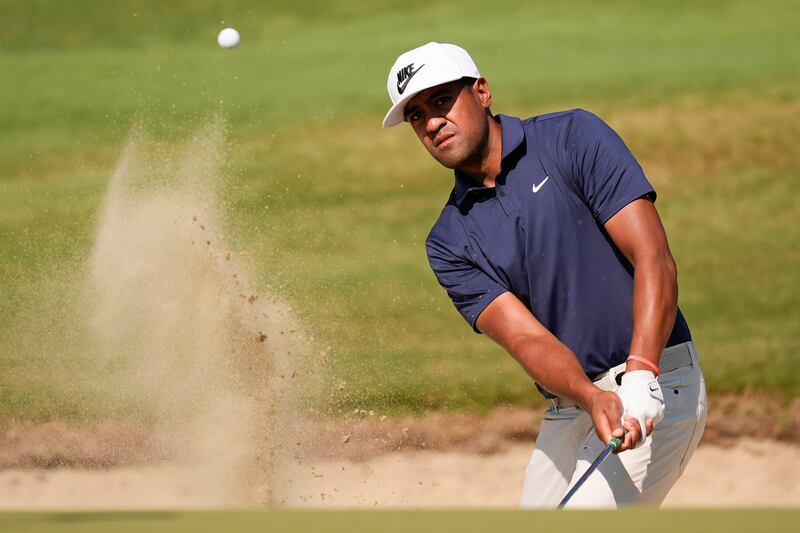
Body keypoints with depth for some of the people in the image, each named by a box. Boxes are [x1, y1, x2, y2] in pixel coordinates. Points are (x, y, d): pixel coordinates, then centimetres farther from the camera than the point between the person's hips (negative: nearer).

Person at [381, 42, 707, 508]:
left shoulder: (573, 138, -6)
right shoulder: (450, 243, 6)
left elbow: (654, 260, -14)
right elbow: (525, 337, -8)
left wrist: (641, 376, -28)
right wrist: (591, 398, -29)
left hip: (656, 392, -6)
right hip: (568, 412, 6)